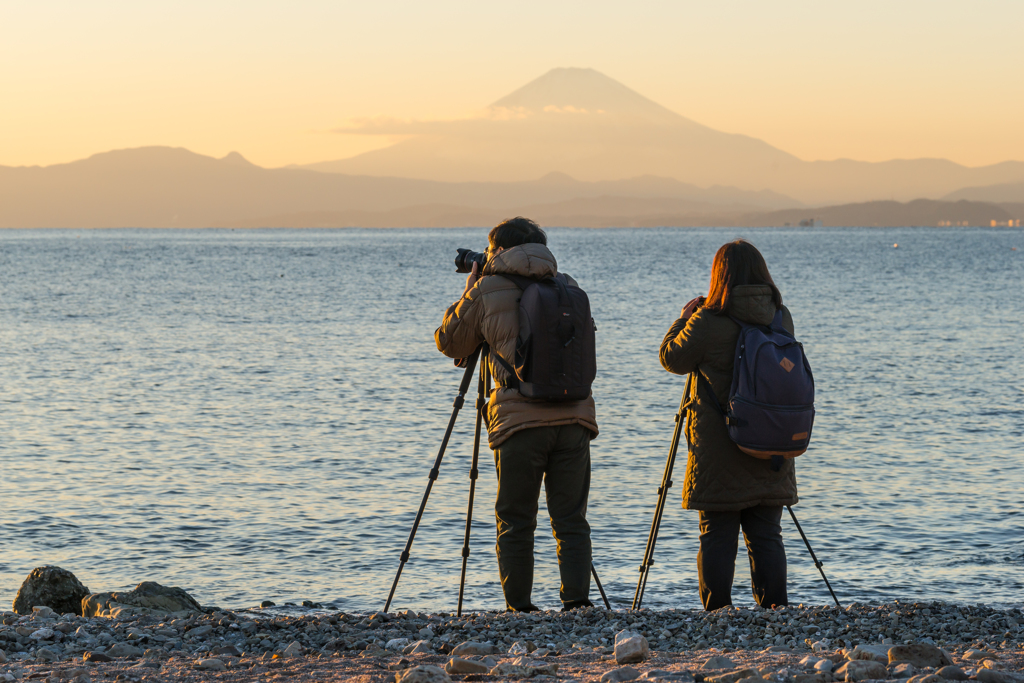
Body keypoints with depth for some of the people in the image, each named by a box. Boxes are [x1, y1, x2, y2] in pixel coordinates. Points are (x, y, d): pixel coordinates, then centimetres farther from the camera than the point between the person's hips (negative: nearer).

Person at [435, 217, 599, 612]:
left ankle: (519, 608, 3)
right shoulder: (567, 289, 11)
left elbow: (449, 343, 12)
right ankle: (577, 602, -2)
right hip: (574, 417, 3)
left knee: (515, 523, 6)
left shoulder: (487, 292, 1)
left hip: (519, 419, -3)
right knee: (571, 520, 7)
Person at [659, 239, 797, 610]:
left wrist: (685, 315, 15)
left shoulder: (708, 322, -13)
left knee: (717, 535, 2)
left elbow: (672, 358, 0)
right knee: (766, 535, 9)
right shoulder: (782, 318, 3)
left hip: (719, 449, -4)